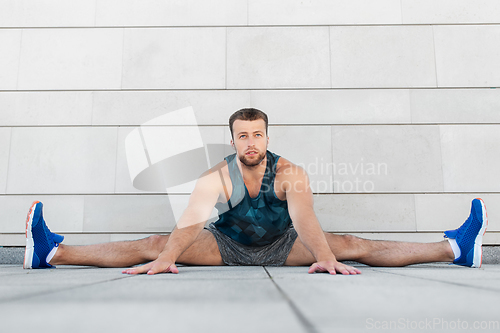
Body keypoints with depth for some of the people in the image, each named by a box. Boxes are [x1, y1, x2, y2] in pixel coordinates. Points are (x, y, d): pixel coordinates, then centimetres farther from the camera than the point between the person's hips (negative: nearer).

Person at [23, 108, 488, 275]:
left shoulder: (291, 174, -19)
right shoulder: (215, 177, -19)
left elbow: (305, 220, -33)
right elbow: (189, 223, -31)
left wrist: (325, 258, -51)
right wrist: (166, 260, -48)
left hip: (281, 245, 0)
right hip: (226, 245, 1)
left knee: (351, 246, -13)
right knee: (153, 245, -14)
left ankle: (457, 248, -11)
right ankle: (51, 251, -12)